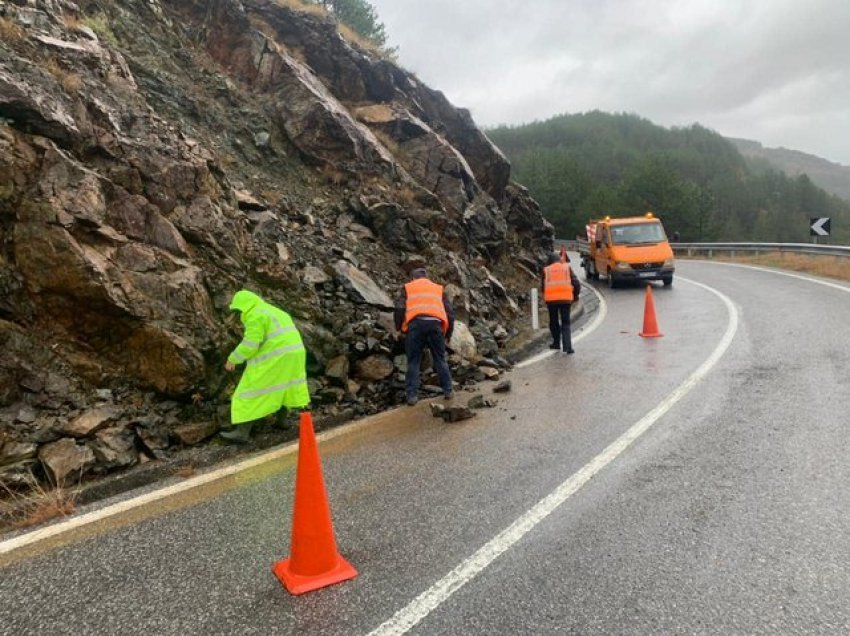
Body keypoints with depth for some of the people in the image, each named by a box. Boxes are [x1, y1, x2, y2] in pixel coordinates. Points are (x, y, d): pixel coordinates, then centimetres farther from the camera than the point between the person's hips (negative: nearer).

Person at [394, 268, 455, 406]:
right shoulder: (438, 288, 28)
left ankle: (412, 395, -1)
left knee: (413, 361, 4)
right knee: (440, 359, 14)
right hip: (435, 324, 2)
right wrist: (448, 334, 26)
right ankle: (447, 390, 16)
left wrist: (399, 328, 16)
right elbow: (450, 312, 19)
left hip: (415, 323, -1)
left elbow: (399, 308, 6)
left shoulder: (408, 288, 22)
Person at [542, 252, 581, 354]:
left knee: (554, 322, 18)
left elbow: (543, 286, 11)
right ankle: (567, 346, -6)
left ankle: (556, 343, 26)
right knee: (565, 323, 5)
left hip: (551, 299, 1)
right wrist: (575, 295, 19)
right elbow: (576, 283, 4)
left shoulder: (546, 270, 10)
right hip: (565, 298, 0)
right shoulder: (567, 267, 9)